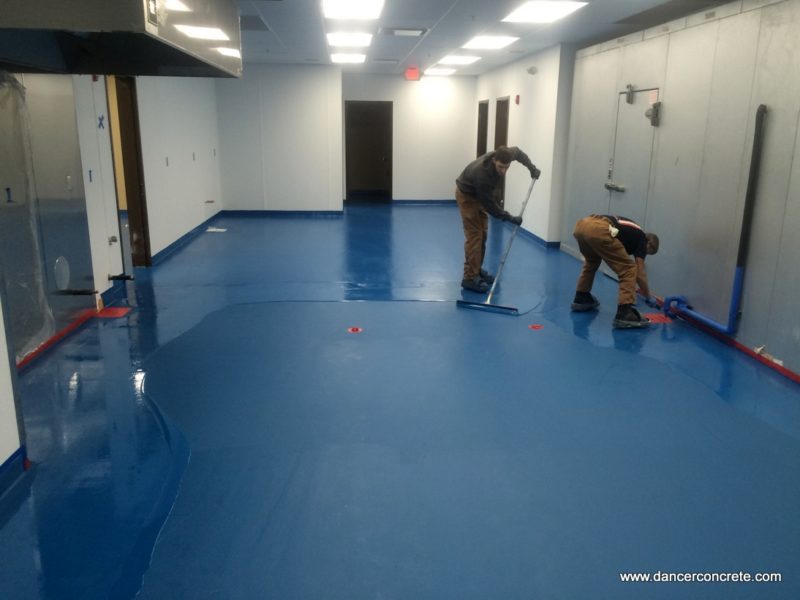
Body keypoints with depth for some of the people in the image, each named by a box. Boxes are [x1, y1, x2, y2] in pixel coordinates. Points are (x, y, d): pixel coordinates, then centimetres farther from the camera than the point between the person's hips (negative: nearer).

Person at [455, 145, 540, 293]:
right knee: (474, 235, -13)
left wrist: (532, 168, 3)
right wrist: (509, 218, -21)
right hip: (467, 195, -8)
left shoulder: (506, 154, -21)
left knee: (483, 234, 9)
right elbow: (489, 204, -29)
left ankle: (477, 270, 20)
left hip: (480, 195, 8)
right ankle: (469, 278, -12)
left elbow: (517, 152, 6)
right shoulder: (482, 174, -40)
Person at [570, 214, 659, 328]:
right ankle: (624, 314, -4)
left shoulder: (632, 231, 40)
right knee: (629, 269, 4)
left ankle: (581, 298, 40)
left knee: (591, 262, 38)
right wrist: (648, 297, 29)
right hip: (598, 230, -8)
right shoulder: (641, 238, 19)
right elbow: (640, 274, 15)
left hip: (581, 225, 8)